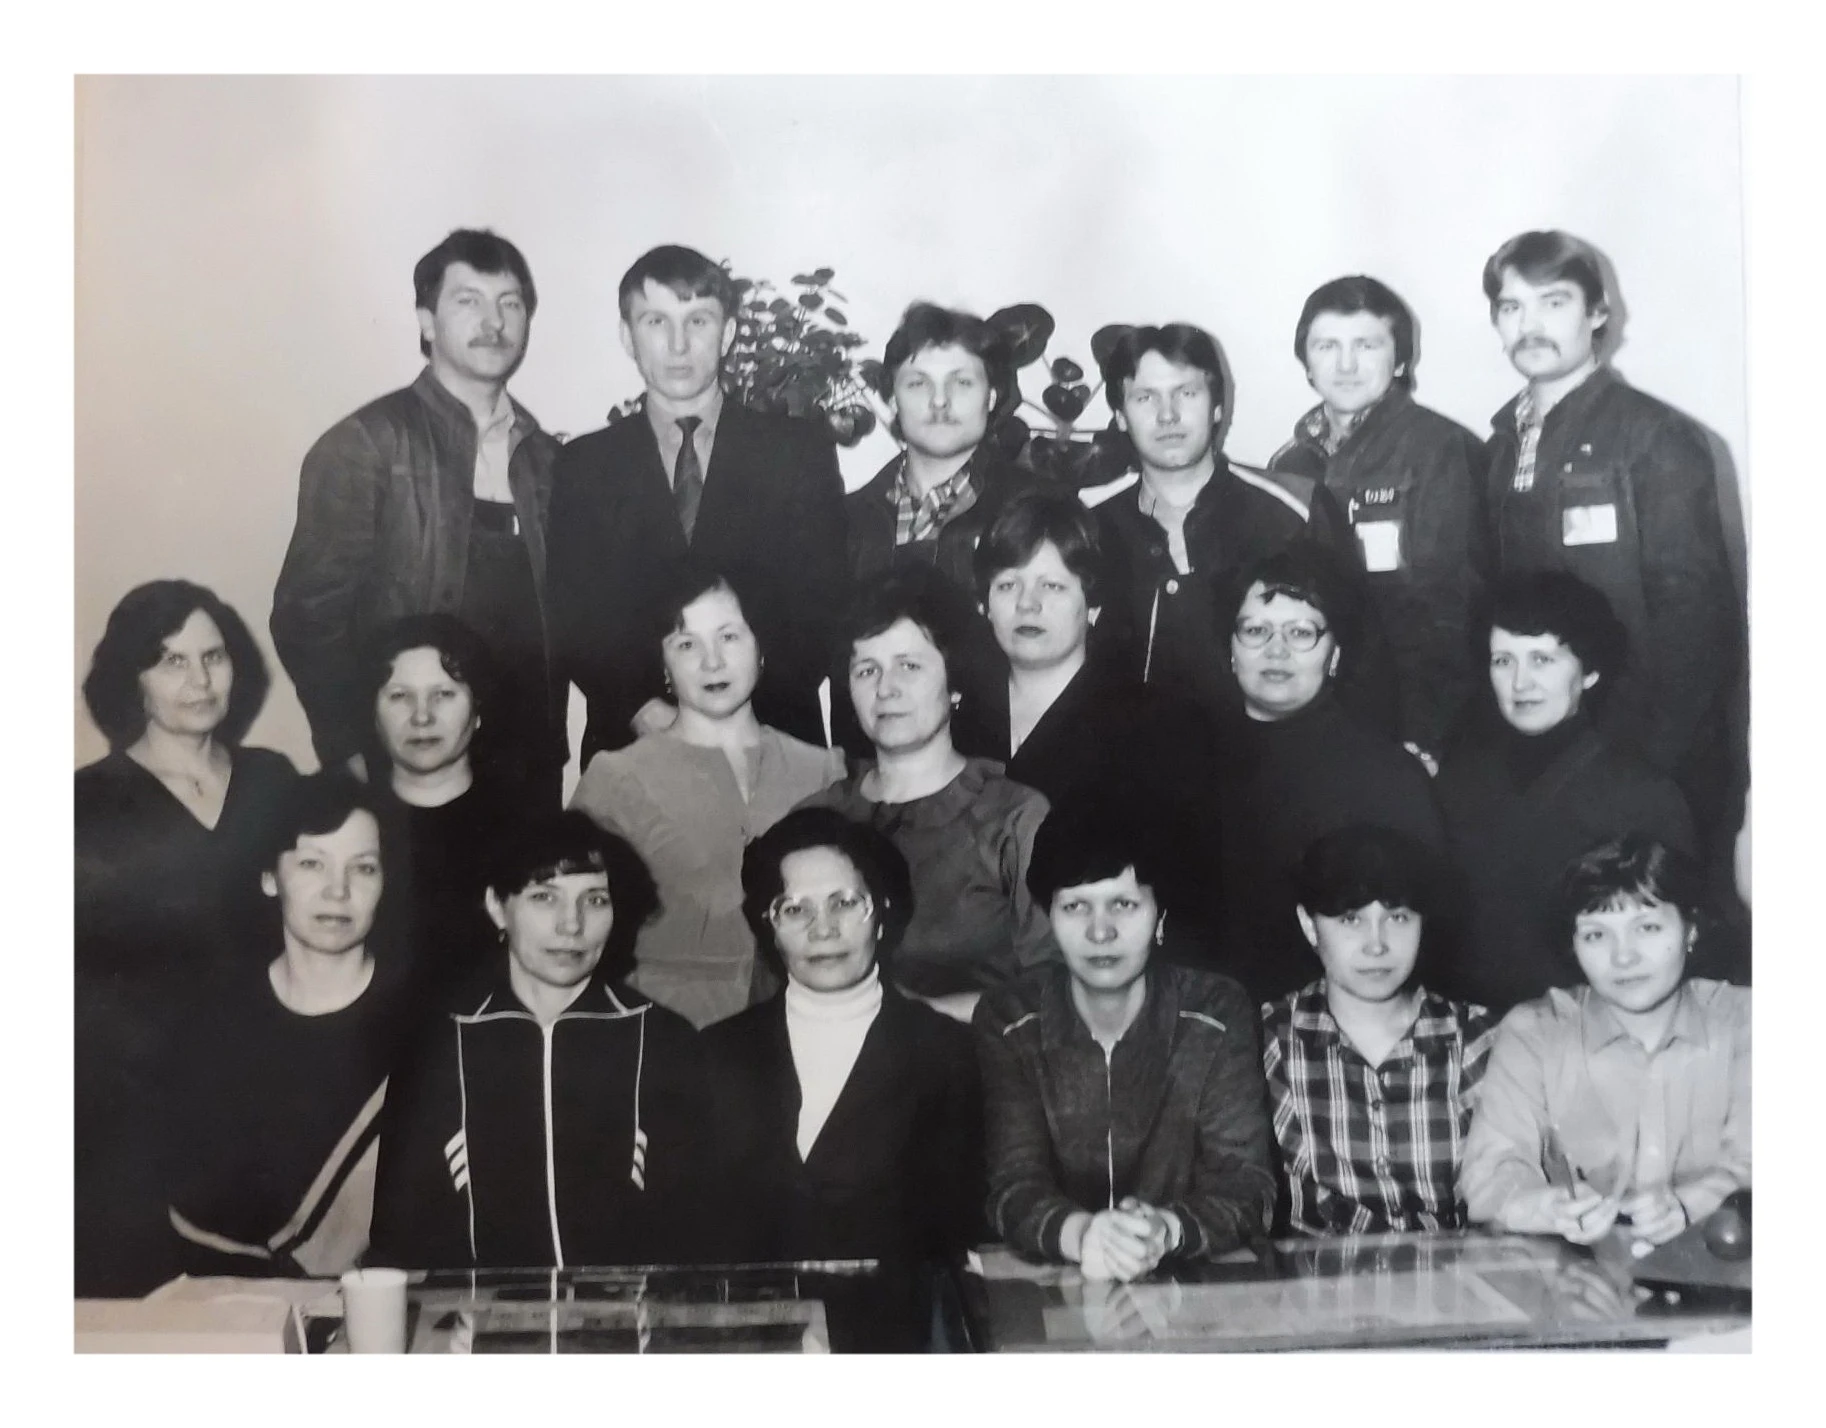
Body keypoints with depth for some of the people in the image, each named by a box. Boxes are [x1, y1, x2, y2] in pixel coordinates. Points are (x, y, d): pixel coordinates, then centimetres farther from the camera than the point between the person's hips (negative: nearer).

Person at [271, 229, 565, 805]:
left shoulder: (546, 458, 10)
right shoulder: (364, 446, -5)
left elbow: (556, 616, 13)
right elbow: (308, 616, -8)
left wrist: (550, 744, 2)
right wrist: (360, 761, -11)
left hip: (532, 764, 4)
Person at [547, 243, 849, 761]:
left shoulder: (801, 450, 5)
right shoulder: (584, 466, 8)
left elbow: (824, 605, 0)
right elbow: (574, 622, 3)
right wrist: (643, 710, -15)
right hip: (629, 744, 1)